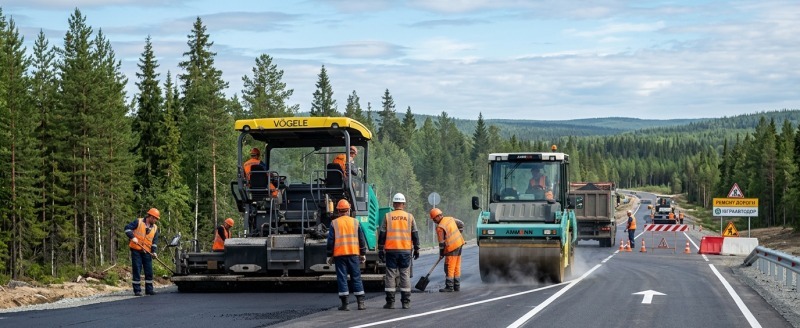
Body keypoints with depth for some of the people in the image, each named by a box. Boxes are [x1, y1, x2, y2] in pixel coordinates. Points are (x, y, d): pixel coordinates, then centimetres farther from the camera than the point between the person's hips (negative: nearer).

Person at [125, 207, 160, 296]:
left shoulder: (155, 228, 11)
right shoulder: (138, 222, -2)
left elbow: (155, 241, 9)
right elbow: (127, 228, -7)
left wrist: (154, 251, -5)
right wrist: (132, 237, -21)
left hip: (147, 252, 5)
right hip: (136, 250, -5)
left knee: (149, 271, 5)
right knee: (136, 270, -4)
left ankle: (149, 289, 14)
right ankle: (137, 290, 0)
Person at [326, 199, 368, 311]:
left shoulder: (334, 223, 1)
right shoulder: (355, 222, 6)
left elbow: (330, 241, 0)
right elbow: (362, 239, 7)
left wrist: (329, 255, 6)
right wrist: (363, 254, 14)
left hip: (339, 255, -1)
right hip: (354, 254, 1)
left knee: (342, 278, 1)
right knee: (356, 278, 5)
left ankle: (344, 304, -2)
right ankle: (361, 303, 2)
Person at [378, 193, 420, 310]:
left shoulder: (387, 216, 2)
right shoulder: (409, 217, 4)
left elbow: (382, 234, 1)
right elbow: (415, 234, 6)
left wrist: (380, 250, 7)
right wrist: (416, 249, 13)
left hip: (391, 250, -1)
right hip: (406, 250, 1)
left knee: (390, 275, 3)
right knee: (405, 275, 5)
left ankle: (390, 302, 2)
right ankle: (406, 302, 5)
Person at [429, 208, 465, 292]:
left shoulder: (440, 227, -17)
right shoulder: (450, 219, 6)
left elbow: (441, 242, -13)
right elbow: (461, 224, 19)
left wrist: (441, 253, -2)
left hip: (452, 247, -9)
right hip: (459, 244, 9)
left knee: (449, 268, -4)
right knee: (457, 267, 13)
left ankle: (449, 287, -4)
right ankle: (457, 286, 18)